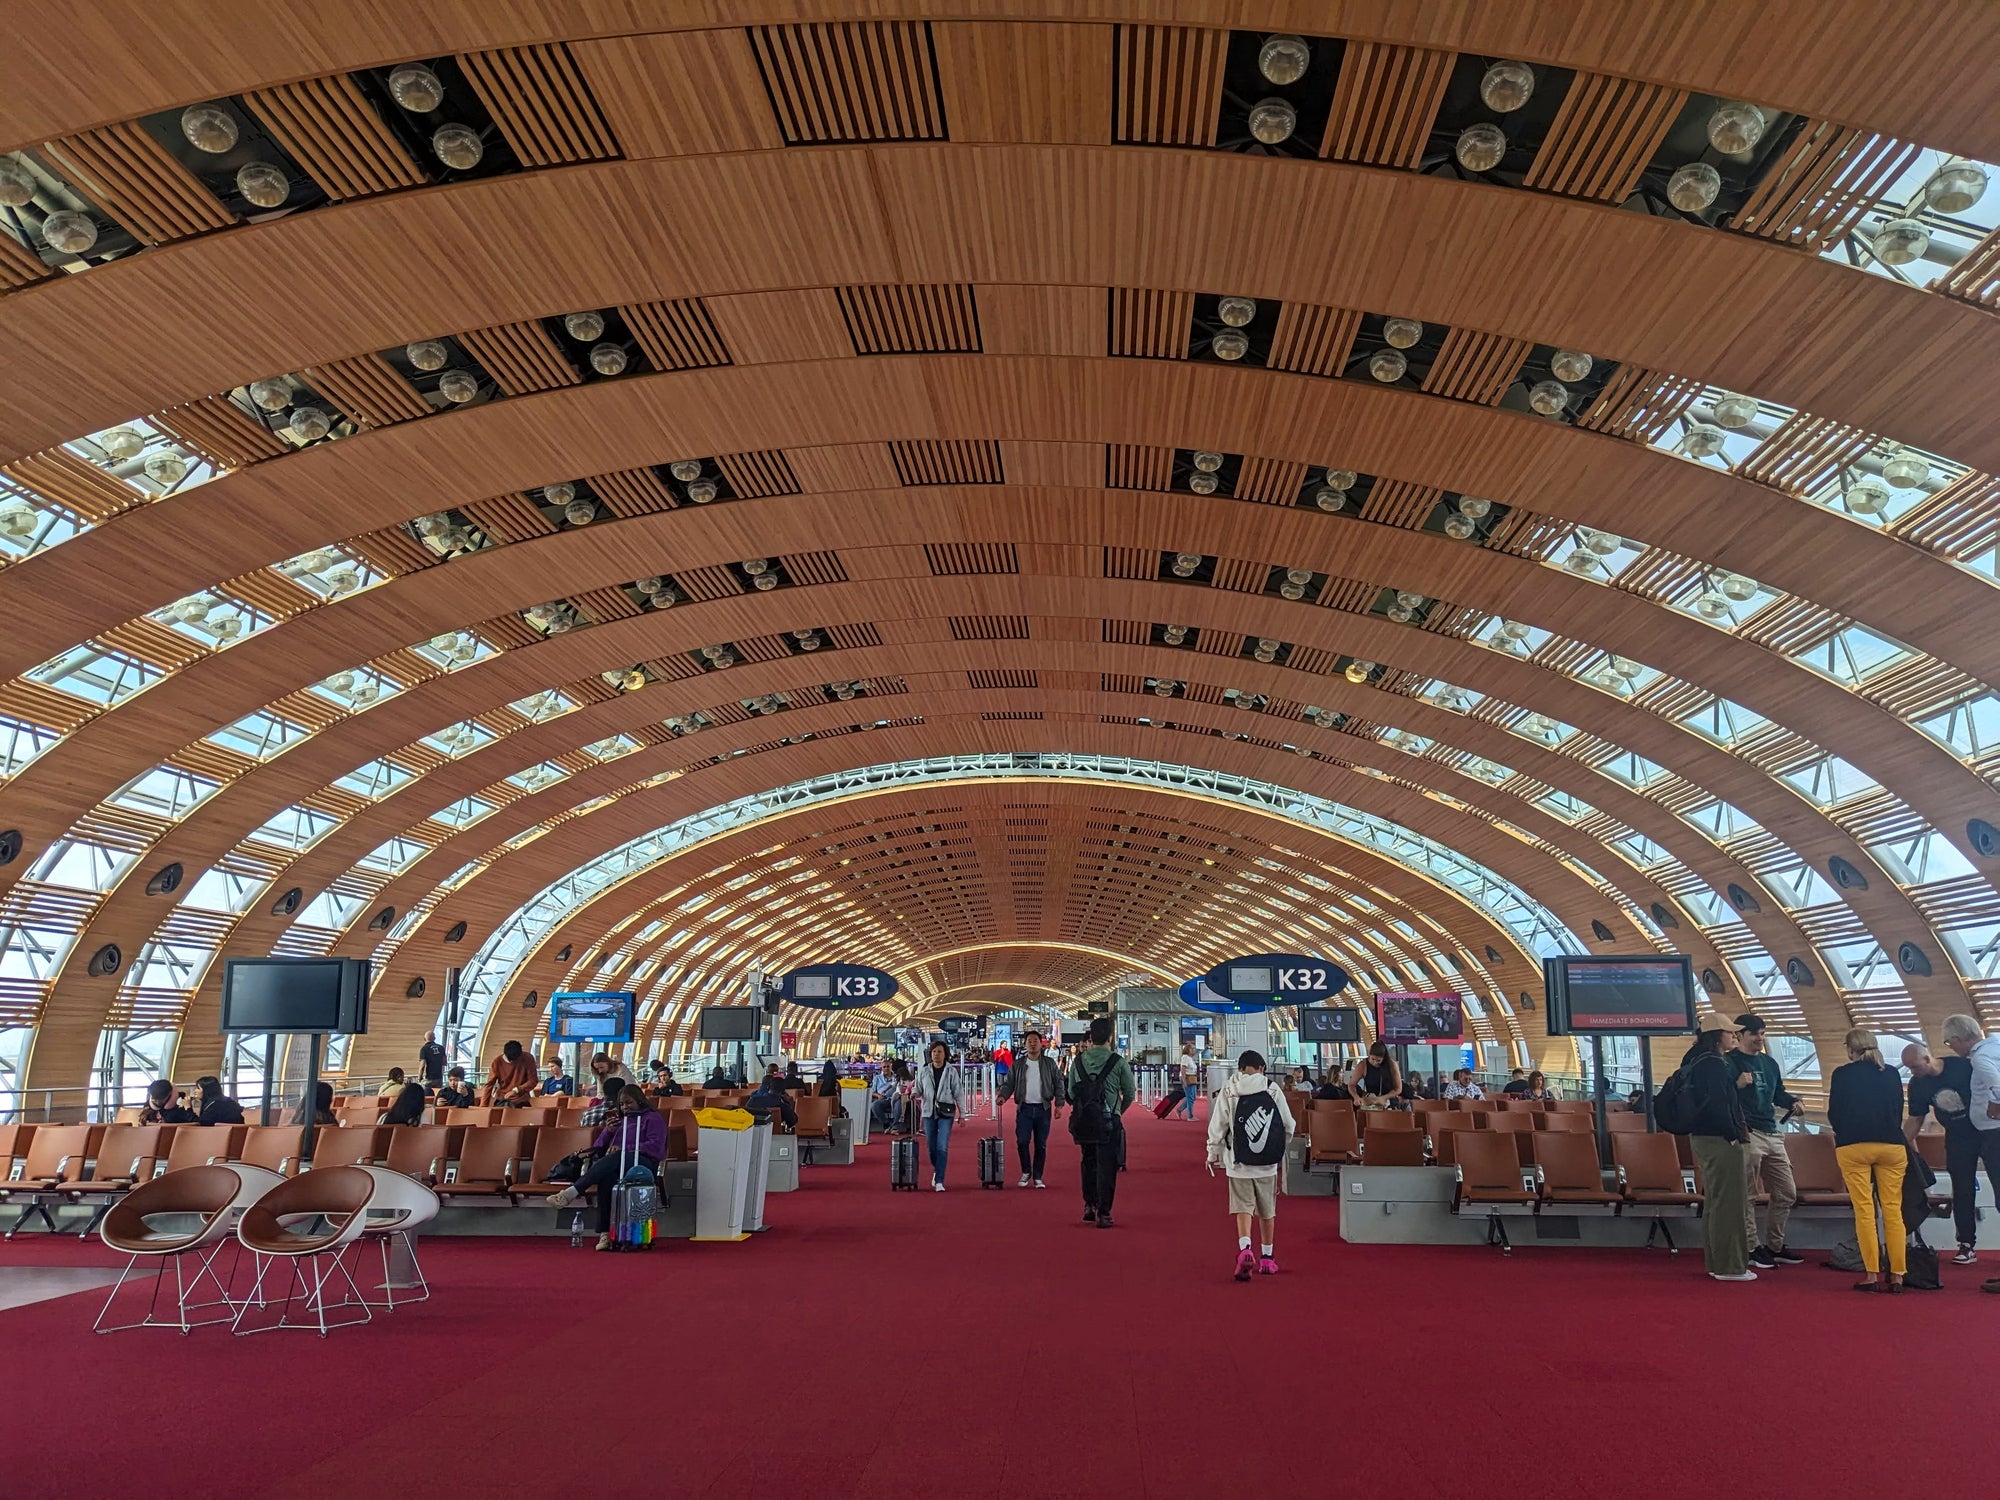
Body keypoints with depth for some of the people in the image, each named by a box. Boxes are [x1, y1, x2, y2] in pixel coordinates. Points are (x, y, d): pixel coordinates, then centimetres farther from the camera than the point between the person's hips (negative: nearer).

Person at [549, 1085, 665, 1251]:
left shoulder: (653, 1118, 16)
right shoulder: (618, 1120, 33)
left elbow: (656, 1146, -1)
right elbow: (599, 1148, 25)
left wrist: (624, 1149, -10)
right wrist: (608, 1132, 5)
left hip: (643, 1164, -4)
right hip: (615, 1165, 4)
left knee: (616, 1158, -38)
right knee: (606, 1178, -35)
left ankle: (571, 1193, -44)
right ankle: (605, 1233, -42)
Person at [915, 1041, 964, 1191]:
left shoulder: (951, 1071, 1)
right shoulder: (924, 1070, 6)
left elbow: (957, 1093, 2)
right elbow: (918, 1088, 10)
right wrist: (914, 1093, -14)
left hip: (946, 1112, -2)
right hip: (929, 1112, 3)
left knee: (942, 1147, -10)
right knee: (931, 1147, 9)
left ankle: (939, 1181, -8)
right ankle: (937, 1170, 36)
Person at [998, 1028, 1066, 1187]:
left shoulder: (1049, 1063, 5)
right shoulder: (1018, 1064, 7)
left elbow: (1058, 1083, 4)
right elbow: (1009, 1083, 6)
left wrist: (1059, 1104, -4)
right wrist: (1003, 1095, -14)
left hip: (1043, 1109, 0)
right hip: (1024, 1108, 0)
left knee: (1041, 1144, 2)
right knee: (1022, 1141, -6)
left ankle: (1037, 1177, 13)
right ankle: (1026, 1172, 15)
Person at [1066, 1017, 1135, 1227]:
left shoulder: (1078, 1061, 1)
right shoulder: (1118, 1062, -9)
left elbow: (1071, 1092, 6)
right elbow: (1130, 1093, -1)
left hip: (1083, 1121, 4)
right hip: (1109, 1121, -4)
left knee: (1089, 1162, 21)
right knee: (1106, 1167, 3)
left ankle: (1089, 1206, 28)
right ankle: (1103, 1214, 4)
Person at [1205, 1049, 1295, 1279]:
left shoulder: (1228, 1090, -3)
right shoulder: (1272, 1089, -2)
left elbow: (1217, 1125, -3)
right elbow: (1288, 1124, 1)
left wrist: (1213, 1153, 11)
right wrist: (1279, 1146, 20)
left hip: (1238, 1161, -1)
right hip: (1268, 1162, 1)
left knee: (1243, 1208, 2)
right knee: (1267, 1211, 15)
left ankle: (1244, 1250, -21)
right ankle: (1267, 1257, 24)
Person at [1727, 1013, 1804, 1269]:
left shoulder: (1769, 1063, 17)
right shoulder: (1728, 1061, -7)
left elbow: (1778, 1093, 24)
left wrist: (1792, 1102, 3)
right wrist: (1737, 1085, -34)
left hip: (1771, 1134, 8)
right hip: (1746, 1135, -8)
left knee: (1787, 1193, 13)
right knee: (1747, 1196, -1)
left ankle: (1774, 1246, 25)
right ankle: (1752, 1248, 8)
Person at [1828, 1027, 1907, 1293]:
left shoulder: (1842, 1074, 2)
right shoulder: (1892, 1074, 10)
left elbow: (1834, 1113, 5)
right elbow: (1899, 1111, 18)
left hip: (1853, 1146, -3)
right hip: (1892, 1146, 3)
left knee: (1864, 1210, -2)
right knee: (1893, 1210, 4)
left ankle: (1872, 1275, -5)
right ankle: (1897, 1276, 1)